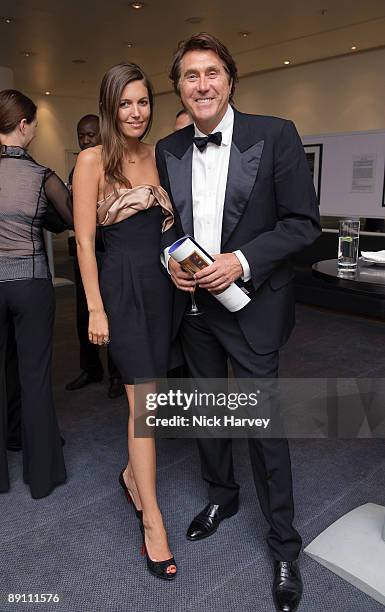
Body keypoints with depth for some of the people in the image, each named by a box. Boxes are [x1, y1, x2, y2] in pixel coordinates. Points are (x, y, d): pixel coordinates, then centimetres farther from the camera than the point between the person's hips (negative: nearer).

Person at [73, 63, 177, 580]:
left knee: (148, 388, 13)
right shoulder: (93, 160, -5)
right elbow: (85, 240, -8)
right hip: (121, 284, -5)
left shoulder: (158, 156, 10)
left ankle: (132, 473, 37)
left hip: (162, 281, 5)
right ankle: (152, 519, 8)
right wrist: (95, 309, -10)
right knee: (145, 396, -6)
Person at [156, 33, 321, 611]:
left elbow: (304, 221, -10)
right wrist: (171, 258, -7)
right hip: (192, 303, 5)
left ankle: (284, 545, 25)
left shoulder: (274, 135, -8)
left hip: (250, 303, -4)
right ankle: (222, 496, 45)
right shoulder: (168, 149, 6)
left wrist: (242, 260, -21)